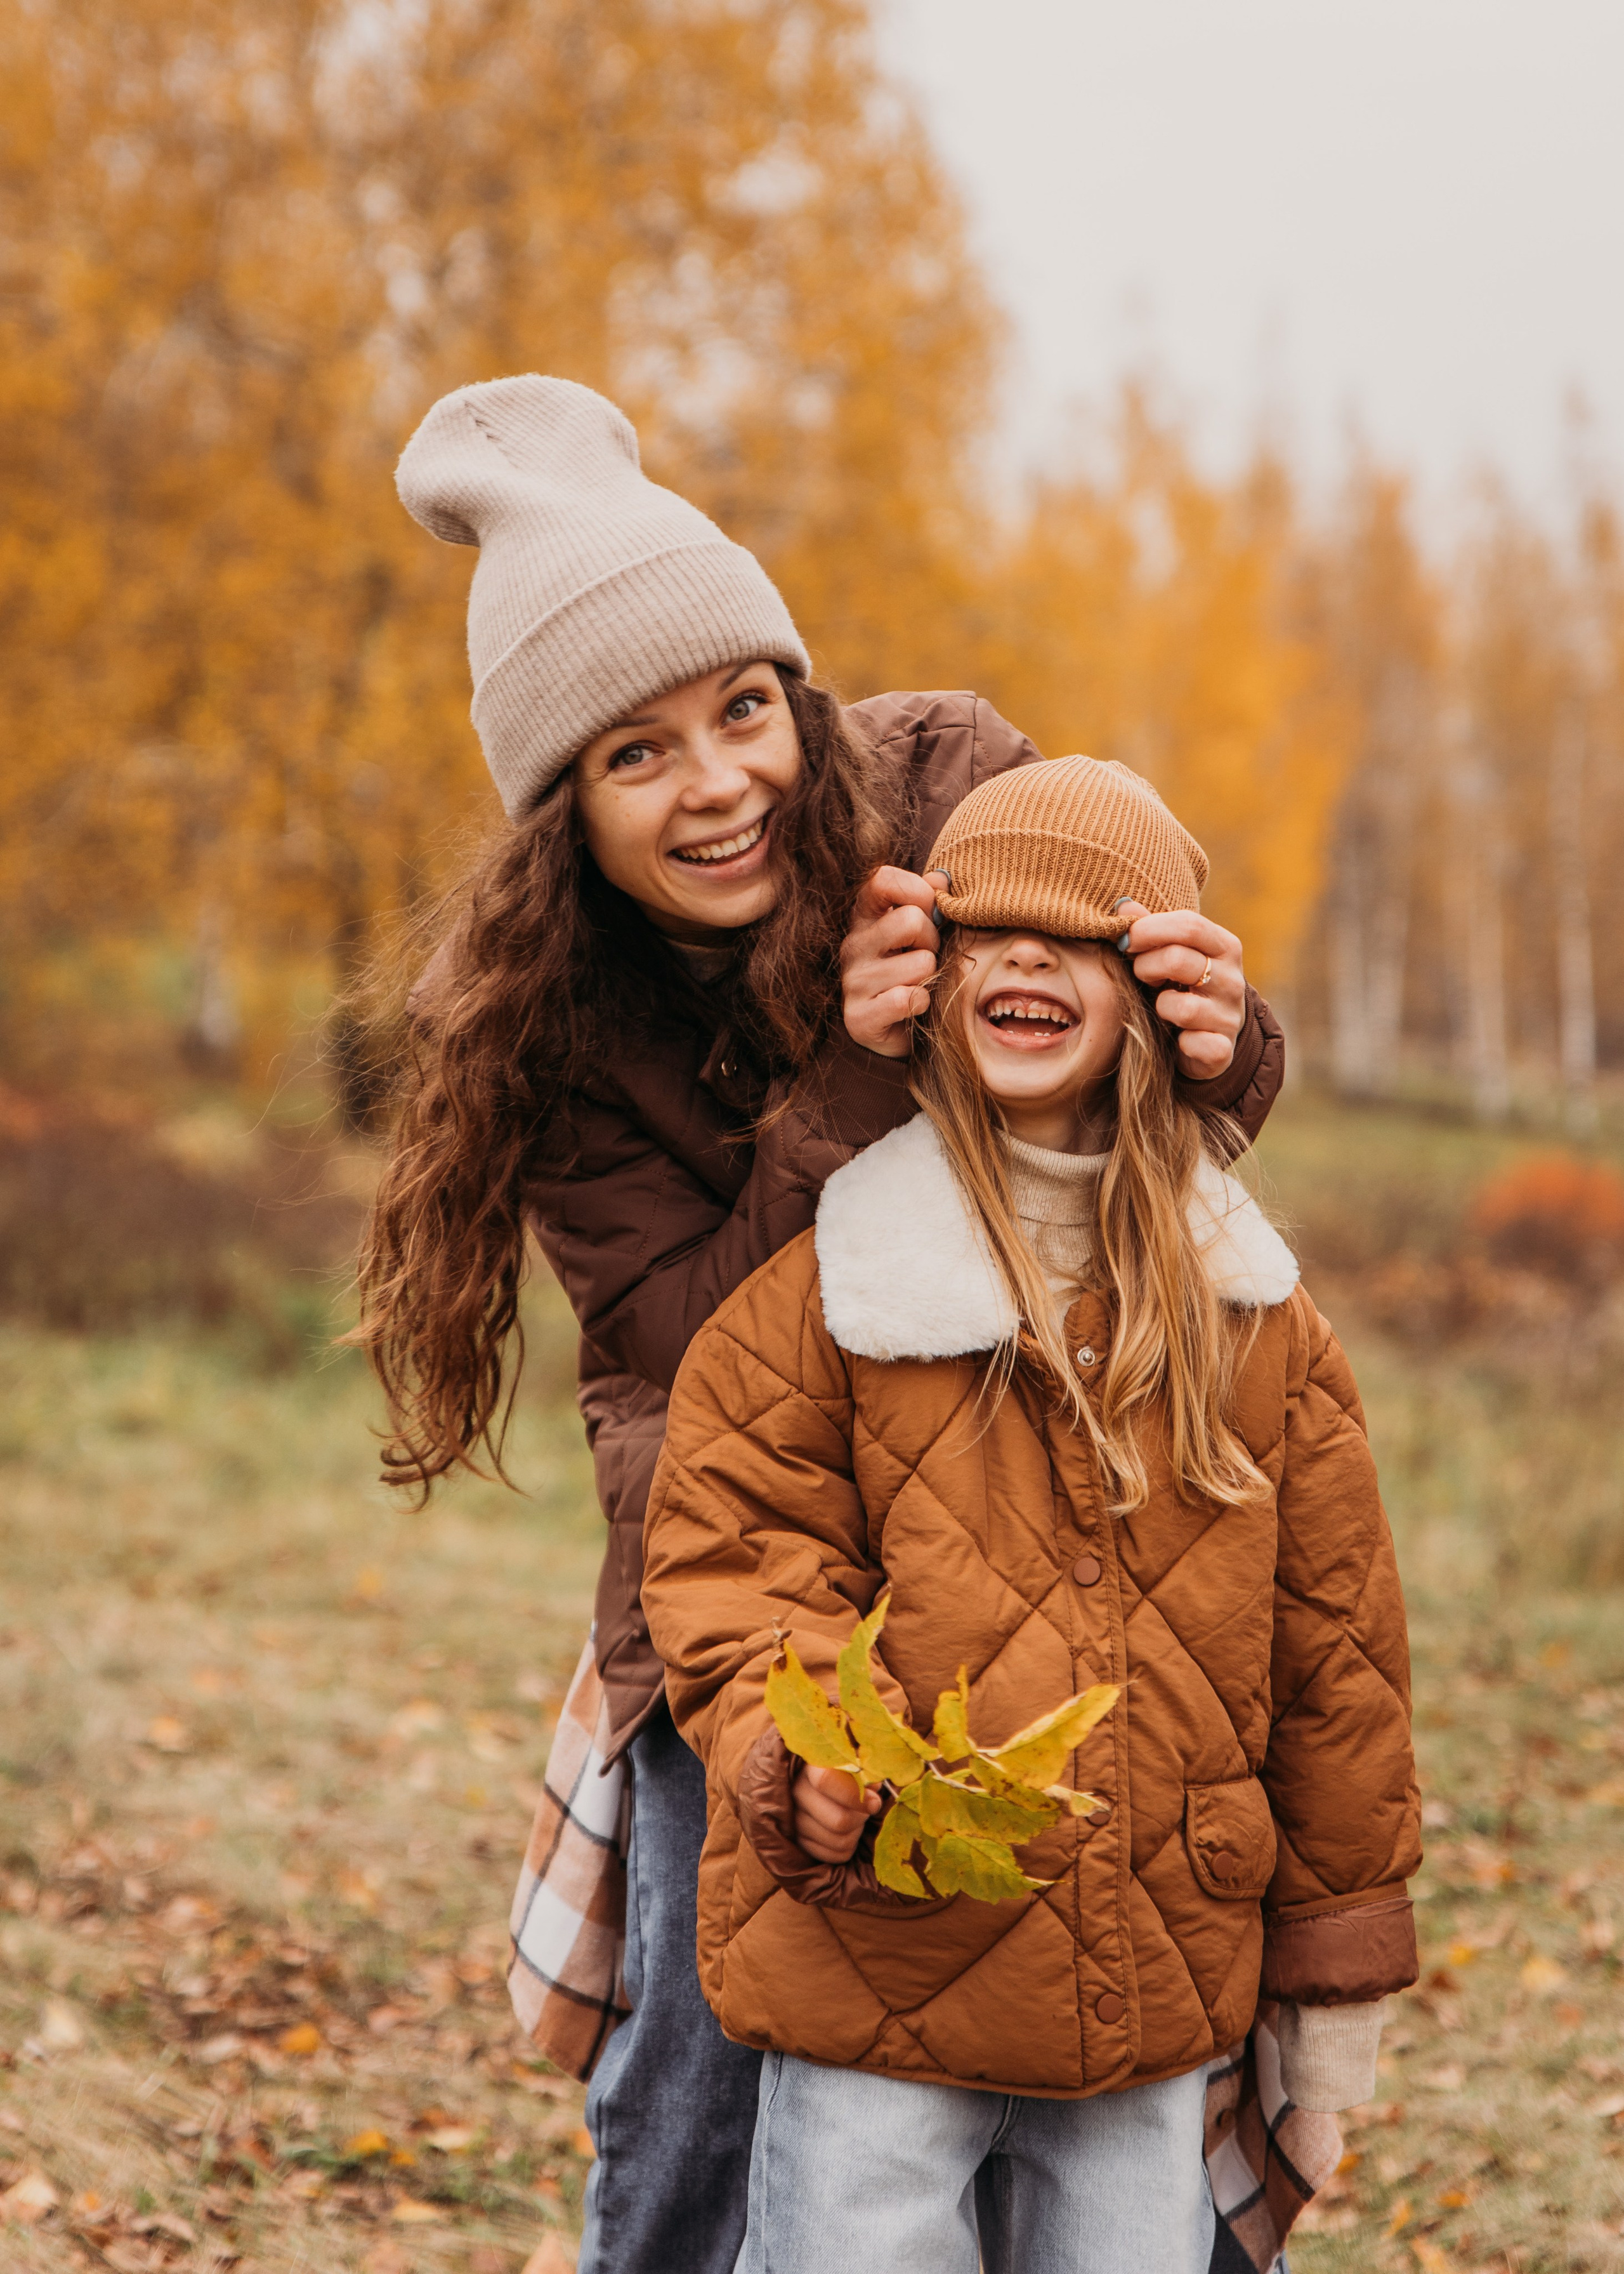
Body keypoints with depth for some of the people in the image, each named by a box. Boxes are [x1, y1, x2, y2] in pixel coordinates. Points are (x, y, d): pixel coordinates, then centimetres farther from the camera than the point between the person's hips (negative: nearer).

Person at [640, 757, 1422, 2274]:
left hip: (1155, 1994, 3)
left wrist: (1338, 1955, 12)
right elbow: (732, 1542, -3)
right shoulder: (834, 1277, -2)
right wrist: (800, 1740, -23)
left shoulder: (1251, 1312, 6)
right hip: (876, 1964, -3)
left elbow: (1330, 1636, 10)